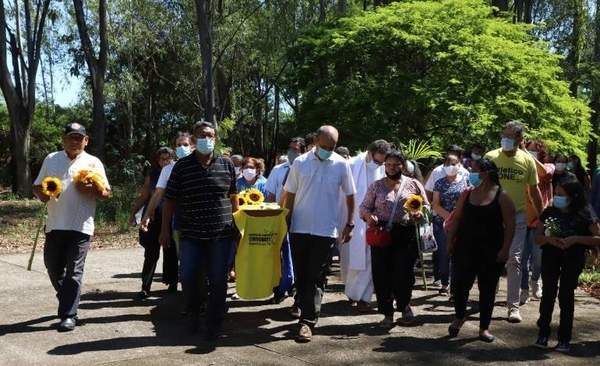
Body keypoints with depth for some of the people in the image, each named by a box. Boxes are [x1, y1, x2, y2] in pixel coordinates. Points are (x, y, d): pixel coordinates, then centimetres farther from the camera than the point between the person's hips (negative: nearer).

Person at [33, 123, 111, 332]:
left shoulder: (93, 163, 2)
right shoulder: (51, 159, 10)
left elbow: (106, 193, 2)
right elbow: (37, 185, 15)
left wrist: (90, 191, -19)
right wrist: (41, 194, -9)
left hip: (80, 226, -4)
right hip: (55, 224, 4)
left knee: (74, 271, -3)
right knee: (53, 267, 14)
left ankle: (68, 315, 1)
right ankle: (68, 301, 36)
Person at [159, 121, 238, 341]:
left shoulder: (227, 165, 2)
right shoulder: (181, 166, -1)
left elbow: (233, 197, 12)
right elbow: (170, 200, 2)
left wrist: (238, 223, 12)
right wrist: (165, 230, 1)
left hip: (221, 233, 0)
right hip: (191, 234, 0)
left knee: (218, 281, 3)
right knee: (188, 277, -2)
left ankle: (214, 324, 18)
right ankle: (194, 311, 28)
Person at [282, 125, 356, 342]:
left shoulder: (341, 165, -4)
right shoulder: (300, 162, -2)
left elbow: (349, 195, 5)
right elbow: (289, 195, 5)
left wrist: (349, 224, 4)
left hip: (325, 230, -2)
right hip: (299, 228, 2)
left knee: (316, 277, -2)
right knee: (301, 274, 13)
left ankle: (307, 321, -2)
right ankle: (307, 309, 31)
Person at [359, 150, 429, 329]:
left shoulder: (413, 184, 8)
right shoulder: (376, 186, 8)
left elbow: (426, 206, 11)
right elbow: (364, 207, 9)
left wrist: (420, 213, -12)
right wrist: (369, 217, -13)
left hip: (407, 235, -1)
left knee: (403, 272, -7)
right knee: (381, 274, 0)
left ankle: (404, 305, 24)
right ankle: (387, 313, 15)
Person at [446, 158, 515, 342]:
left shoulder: (502, 196, -5)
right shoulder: (468, 194, 7)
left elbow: (510, 224, -7)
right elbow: (457, 218, 10)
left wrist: (505, 249, -13)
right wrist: (450, 241, 3)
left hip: (491, 250, -2)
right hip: (465, 247, 3)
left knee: (487, 288, 5)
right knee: (460, 283, -8)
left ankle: (484, 327, 19)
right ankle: (459, 317, 18)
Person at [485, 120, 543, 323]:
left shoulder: (527, 160, -1)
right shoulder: (490, 157, -4)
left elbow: (534, 190, 7)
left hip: (517, 215, 0)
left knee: (514, 260, -2)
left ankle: (513, 305, 2)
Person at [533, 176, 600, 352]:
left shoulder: (584, 213, -6)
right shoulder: (549, 212, 2)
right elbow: (537, 238, 5)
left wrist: (575, 239, -20)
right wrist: (548, 239, -17)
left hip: (573, 258, -2)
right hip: (551, 256, 2)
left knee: (566, 295, 3)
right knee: (548, 293, 0)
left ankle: (564, 338, 13)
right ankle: (543, 333, 11)